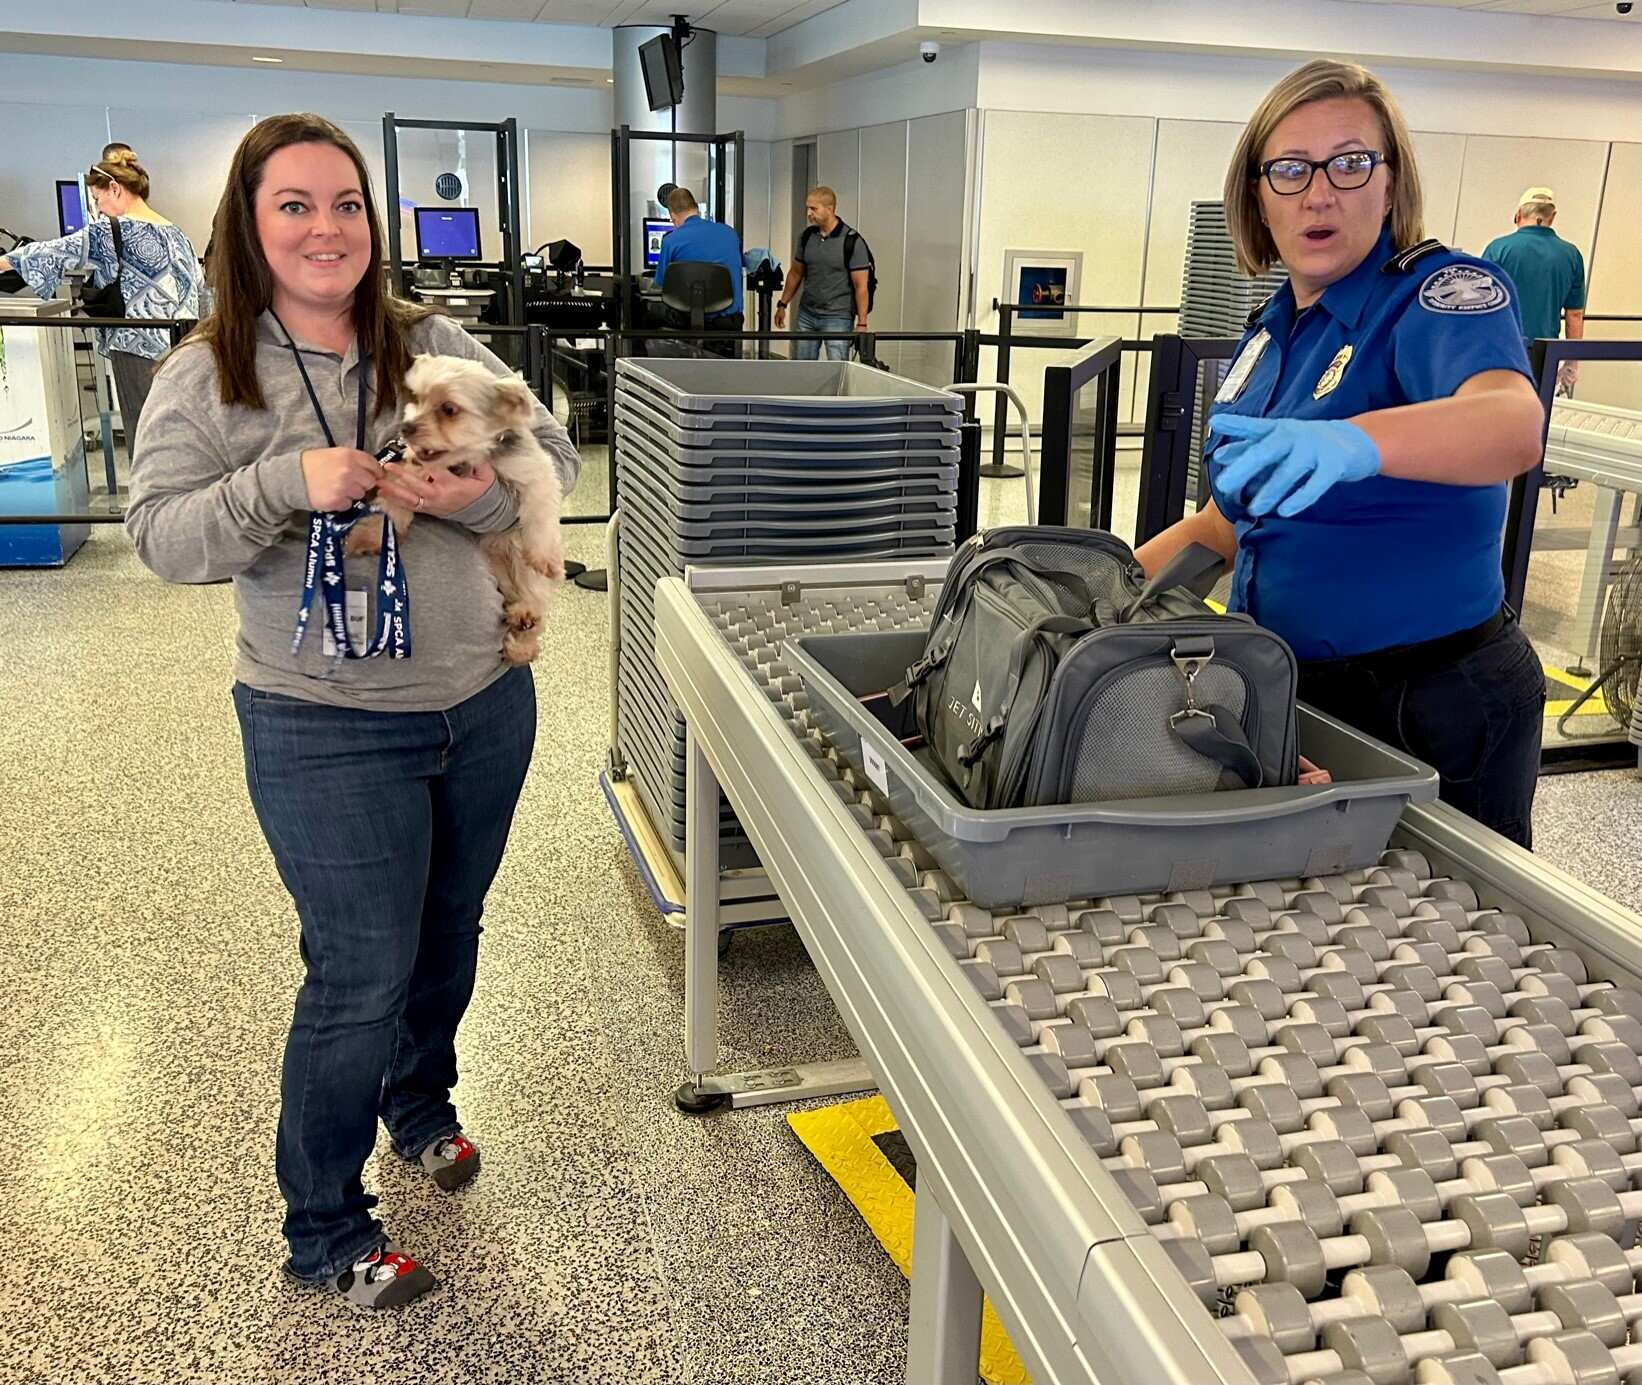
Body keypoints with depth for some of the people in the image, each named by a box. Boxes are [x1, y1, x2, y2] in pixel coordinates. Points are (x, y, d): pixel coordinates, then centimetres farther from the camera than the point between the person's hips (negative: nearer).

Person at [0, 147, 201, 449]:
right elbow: (196, 281, 16)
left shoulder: (114, 232, -9)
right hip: (180, 350, 7)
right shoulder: (175, 233, 11)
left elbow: (57, 252, -4)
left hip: (139, 351, -7)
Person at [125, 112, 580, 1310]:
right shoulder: (207, 379, -6)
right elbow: (160, 535, -12)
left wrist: (474, 493, -21)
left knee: (450, 933, 22)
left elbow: (552, 455, -1)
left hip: (486, 705, 4)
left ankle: (423, 1107, 51)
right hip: (330, 736, -4)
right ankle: (326, 1232, 24)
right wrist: (288, 482, -28)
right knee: (362, 978, 2)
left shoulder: (436, 345, 1)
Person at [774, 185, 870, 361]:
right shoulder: (807, 236, 5)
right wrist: (782, 305, 14)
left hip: (838, 318, -6)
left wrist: (862, 323, -15)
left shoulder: (852, 241, -11)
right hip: (806, 314, 6)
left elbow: (861, 285, -11)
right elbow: (796, 273, 16)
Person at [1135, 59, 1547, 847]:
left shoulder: (1441, 294, -13)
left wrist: (1354, 443, -54)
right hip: (1288, 693, 7)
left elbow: (1514, 424, -36)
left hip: (1435, 708, -6)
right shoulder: (1272, 331, 9)